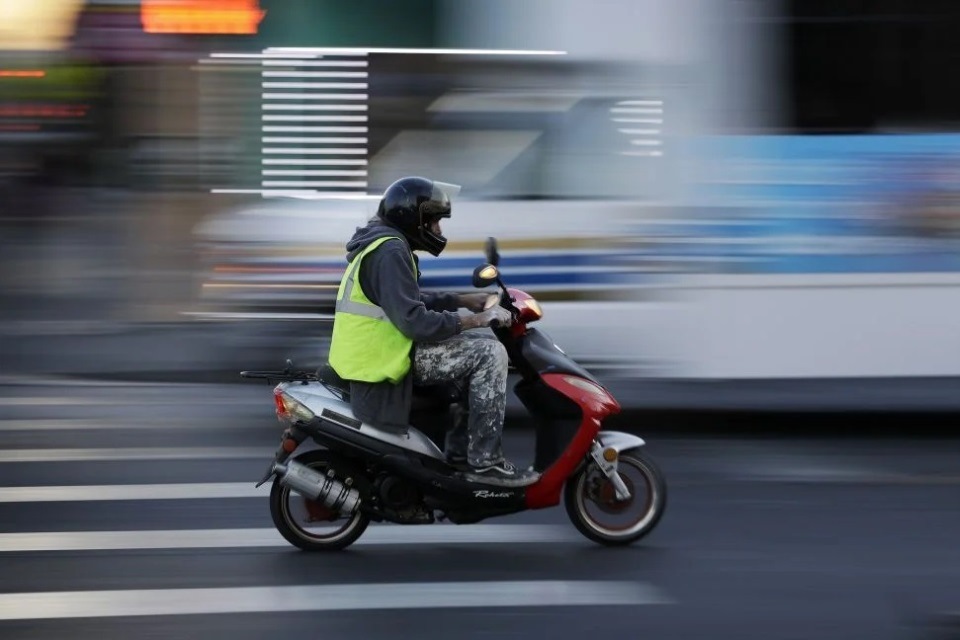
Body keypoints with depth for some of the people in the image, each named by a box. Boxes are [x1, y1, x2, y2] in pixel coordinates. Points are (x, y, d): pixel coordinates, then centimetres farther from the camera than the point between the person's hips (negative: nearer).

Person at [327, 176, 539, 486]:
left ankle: (459, 450, 17)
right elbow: (413, 320, -25)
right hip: (386, 358, -11)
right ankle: (484, 460, -15)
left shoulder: (384, 243, 17)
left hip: (375, 350, 11)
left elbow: (409, 301, 28)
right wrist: (473, 320, -18)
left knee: (477, 351, 20)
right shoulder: (390, 251, -17)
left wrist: (463, 300, 20)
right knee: (489, 354, -16)